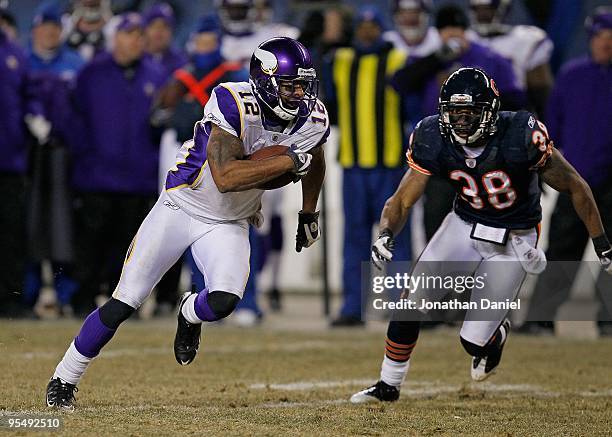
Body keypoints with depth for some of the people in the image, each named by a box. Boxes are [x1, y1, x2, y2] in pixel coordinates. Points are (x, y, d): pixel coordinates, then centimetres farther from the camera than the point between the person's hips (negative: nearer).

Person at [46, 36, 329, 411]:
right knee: (125, 302, -4)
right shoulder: (234, 104, -29)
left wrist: (309, 215, 21)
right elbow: (225, 177, -38)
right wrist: (288, 161, -38)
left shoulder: (311, 120, -11)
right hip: (181, 208, -4)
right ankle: (63, 380, 14)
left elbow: (314, 158, 14)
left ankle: (191, 315, 16)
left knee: (224, 301, -23)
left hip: (229, 225, 4)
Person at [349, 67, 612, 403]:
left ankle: (496, 334, 32)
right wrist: (385, 234, -33)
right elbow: (402, 200, -11)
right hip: (464, 225, 3)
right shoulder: (434, 140, -17)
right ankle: (388, 385, 7)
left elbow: (574, 187, -15)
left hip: (512, 241, -3)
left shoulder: (520, 138, -27)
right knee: (412, 299, -13)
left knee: (474, 341, -6)